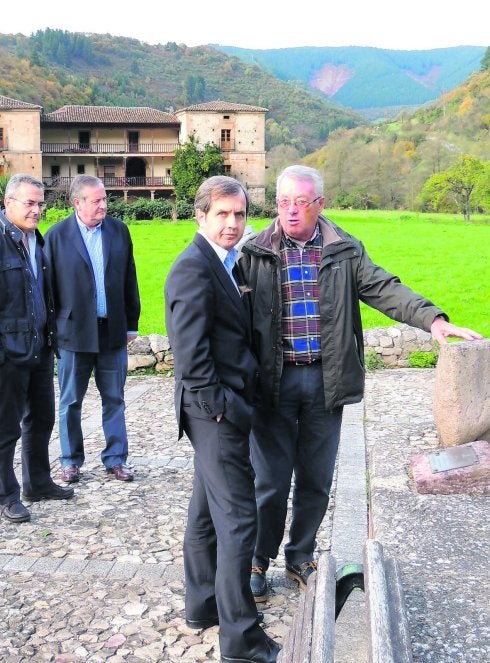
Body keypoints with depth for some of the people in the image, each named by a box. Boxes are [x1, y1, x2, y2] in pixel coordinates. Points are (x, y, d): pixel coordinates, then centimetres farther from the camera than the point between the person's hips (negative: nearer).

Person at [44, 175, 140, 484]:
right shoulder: (57, 235, -5)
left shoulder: (119, 230, 2)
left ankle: (116, 458, 21)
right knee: (71, 402, 10)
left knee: (114, 399, 10)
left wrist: (131, 323, 7)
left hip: (113, 330, 2)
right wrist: (52, 329, -3)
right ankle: (71, 460, 24)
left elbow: (129, 280, 6)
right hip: (74, 331, -2)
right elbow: (49, 285, -3)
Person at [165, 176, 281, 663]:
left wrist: (233, 404, 12)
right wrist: (223, 408, -19)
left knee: (207, 510, 19)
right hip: (216, 413, -10)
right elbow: (190, 353, -23)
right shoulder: (194, 268, -17)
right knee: (238, 519, -4)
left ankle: (202, 606, 35)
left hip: (222, 410, 10)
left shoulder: (224, 264, 13)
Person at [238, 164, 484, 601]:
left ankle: (301, 557, 31)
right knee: (271, 478, 4)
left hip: (326, 381, 2)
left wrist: (433, 319, -18)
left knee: (316, 478, 12)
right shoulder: (256, 253, 0)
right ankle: (259, 561, 25)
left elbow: (384, 290, -3)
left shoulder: (345, 251, 5)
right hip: (274, 380, -2)